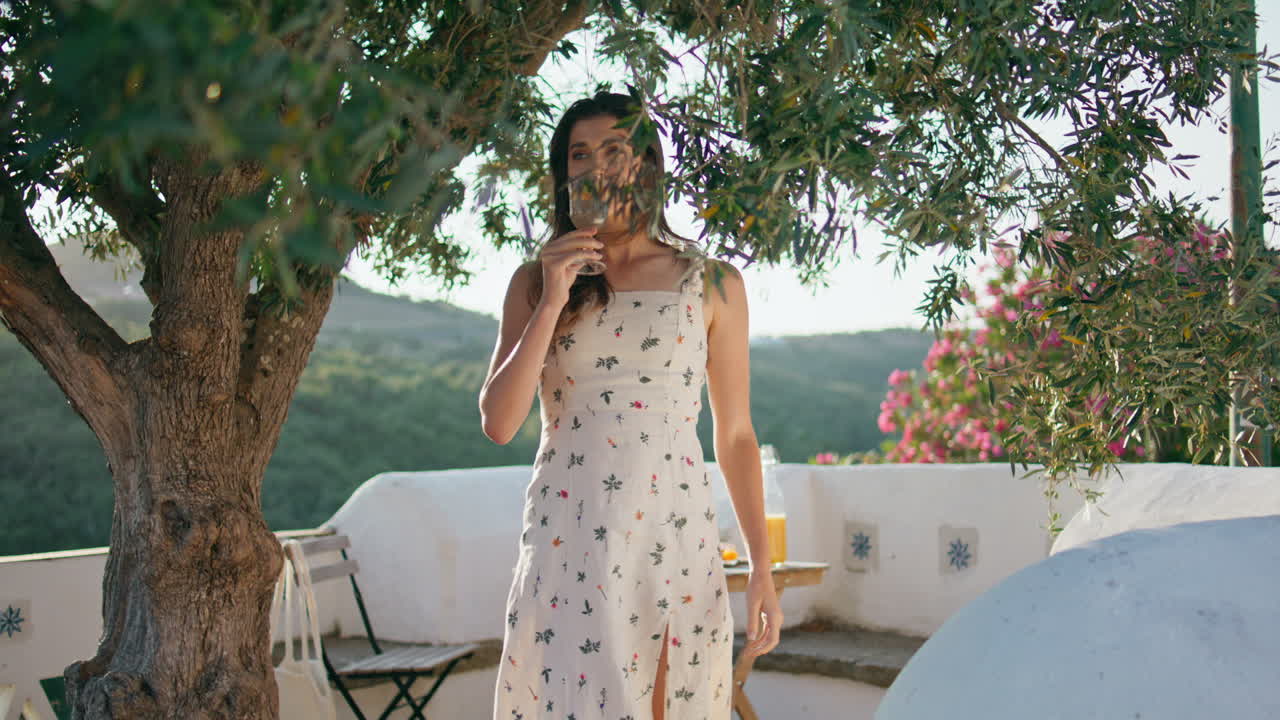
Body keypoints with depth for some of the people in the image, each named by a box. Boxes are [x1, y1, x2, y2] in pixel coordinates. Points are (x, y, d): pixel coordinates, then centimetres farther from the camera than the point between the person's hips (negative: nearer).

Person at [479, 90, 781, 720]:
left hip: (677, 542, 1)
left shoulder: (713, 284, 7)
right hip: (566, 542, 0)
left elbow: (735, 436, 8)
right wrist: (552, 304, -9)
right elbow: (498, 424, -2)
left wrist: (762, 569, 4)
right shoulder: (535, 282, 8)